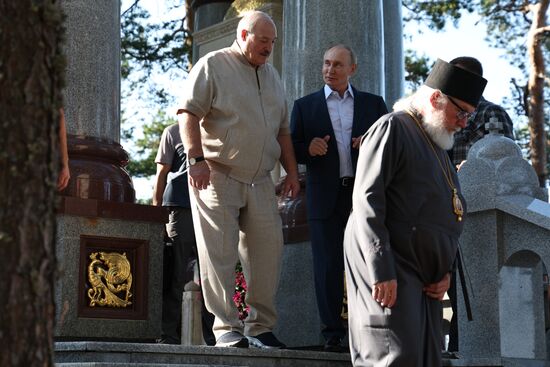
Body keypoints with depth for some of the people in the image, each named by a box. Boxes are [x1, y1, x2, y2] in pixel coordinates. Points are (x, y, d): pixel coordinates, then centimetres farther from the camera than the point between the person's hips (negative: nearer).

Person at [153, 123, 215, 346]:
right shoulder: (173, 132, 13)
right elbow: (162, 174, 9)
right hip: (180, 208, -3)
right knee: (175, 278, -5)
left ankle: (213, 340, 6)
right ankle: (168, 337, -3)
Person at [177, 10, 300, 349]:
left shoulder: (271, 75, 19)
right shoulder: (213, 66, -2)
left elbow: (282, 129, 22)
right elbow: (189, 114, -10)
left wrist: (292, 172, 15)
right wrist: (196, 159, -20)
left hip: (260, 181, 6)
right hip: (217, 177, -6)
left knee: (268, 252, 1)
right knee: (220, 254, -6)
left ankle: (261, 327, 9)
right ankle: (226, 327, -2)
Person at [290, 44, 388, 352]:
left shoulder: (373, 104, 12)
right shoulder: (305, 106, 11)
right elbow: (292, 149, 8)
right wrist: (308, 149, -13)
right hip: (326, 198, 0)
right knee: (328, 267, 0)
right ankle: (333, 333, 5)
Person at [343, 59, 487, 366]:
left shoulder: (439, 148, 22)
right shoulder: (392, 128, -6)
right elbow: (367, 201, -15)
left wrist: (445, 271, 12)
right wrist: (381, 271, -21)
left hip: (426, 276, 9)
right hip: (389, 270, -9)